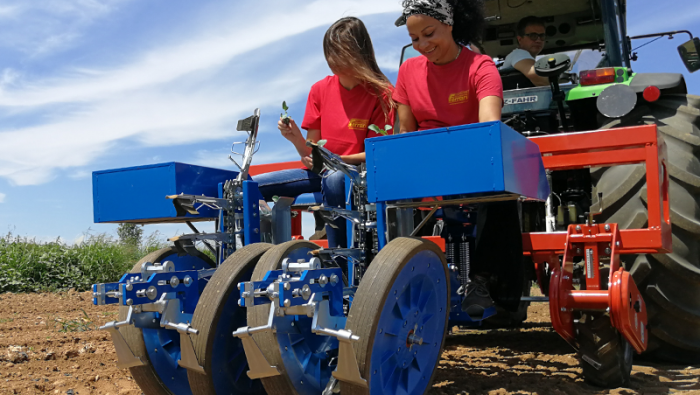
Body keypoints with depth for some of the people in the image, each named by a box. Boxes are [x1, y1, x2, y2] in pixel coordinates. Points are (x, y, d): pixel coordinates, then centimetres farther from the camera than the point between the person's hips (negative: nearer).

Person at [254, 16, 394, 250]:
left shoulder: (381, 93, -7)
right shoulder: (320, 90, 6)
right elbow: (311, 153, 5)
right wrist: (296, 139, -17)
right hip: (320, 171, 6)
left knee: (333, 179, -42)